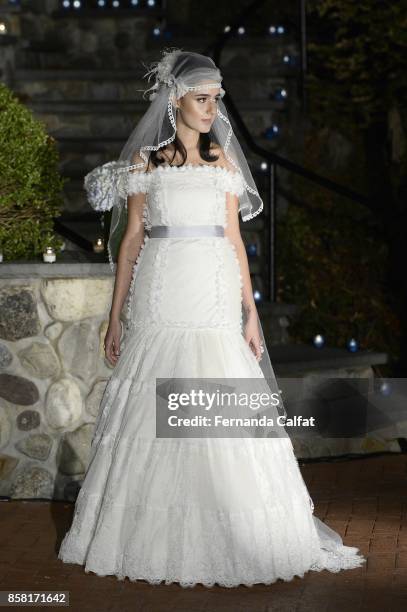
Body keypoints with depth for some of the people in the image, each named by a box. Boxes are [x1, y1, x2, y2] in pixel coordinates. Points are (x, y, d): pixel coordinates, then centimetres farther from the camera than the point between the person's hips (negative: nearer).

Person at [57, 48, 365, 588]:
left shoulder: (222, 160, 12)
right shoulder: (145, 160, 7)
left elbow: (234, 239, 10)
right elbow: (131, 240, 7)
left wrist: (251, 311, 4)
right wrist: (116, 316, 4)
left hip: (214, 300, 1)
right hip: (160, 301, -1)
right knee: (154, 416, 0)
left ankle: (232, 537, 6)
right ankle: (157, 538, 11)